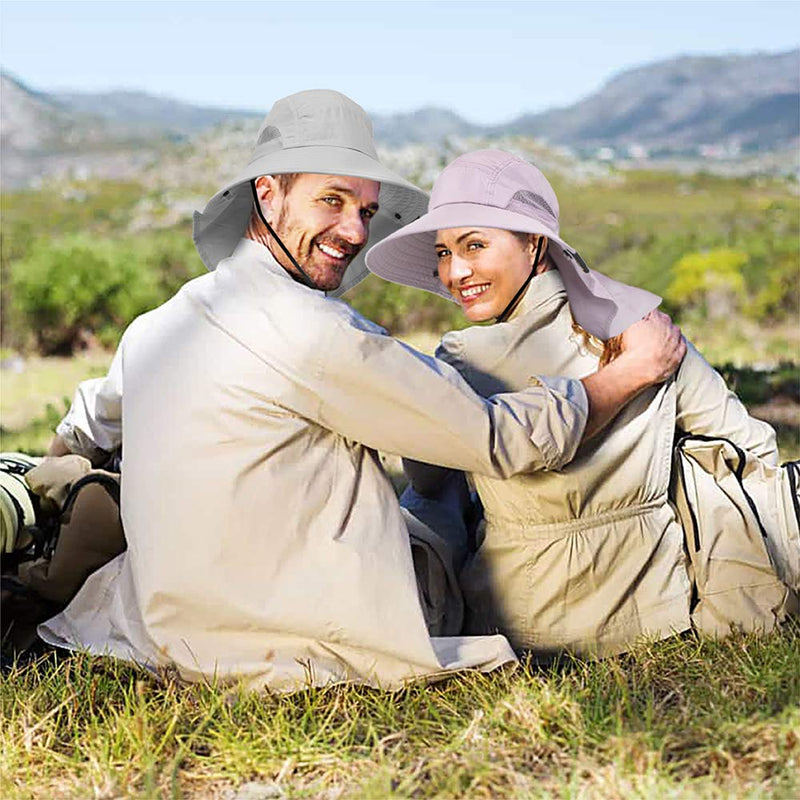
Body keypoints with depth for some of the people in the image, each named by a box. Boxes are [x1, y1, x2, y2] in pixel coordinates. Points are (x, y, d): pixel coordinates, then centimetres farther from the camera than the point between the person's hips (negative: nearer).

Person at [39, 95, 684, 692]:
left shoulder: (151, 329, 4)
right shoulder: (313, 331, -21)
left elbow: (81, 437, 26)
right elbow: (504, 441, -15)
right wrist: (632, 372, -1)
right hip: (288, 653, -8)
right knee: (437, 536, 16)